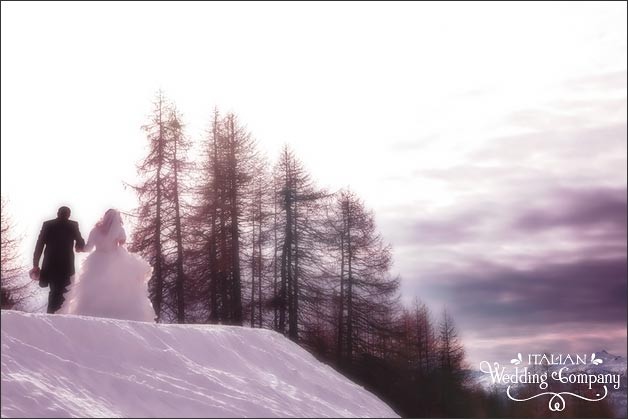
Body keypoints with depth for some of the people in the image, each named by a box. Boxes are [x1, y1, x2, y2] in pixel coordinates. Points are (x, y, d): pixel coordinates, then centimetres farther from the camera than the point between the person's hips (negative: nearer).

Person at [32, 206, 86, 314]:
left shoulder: (47, 224, 3)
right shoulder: (73, 225, -1)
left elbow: (39, 245, 0)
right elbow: (81, 244, 1)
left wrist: (35, 264, 3)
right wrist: (78, 248, 25)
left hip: (50, 264, 3)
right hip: (65, 265, -3)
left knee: (55, 291, 19)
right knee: (58, 292, 2)